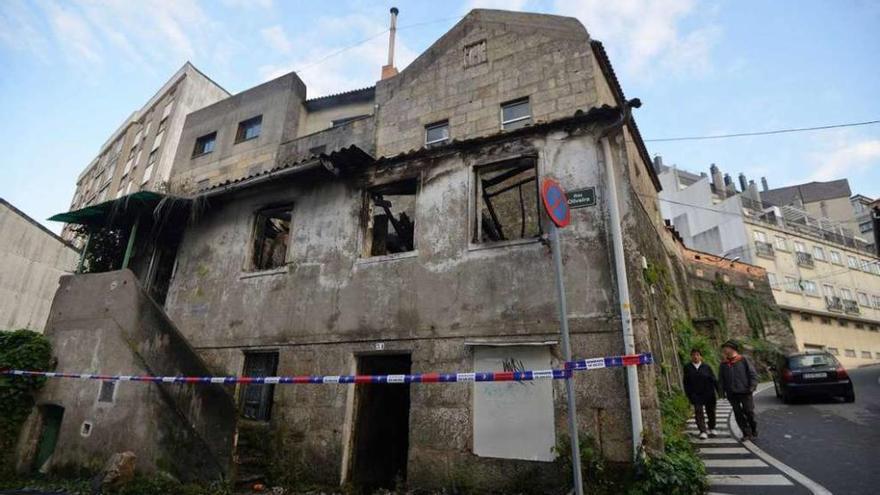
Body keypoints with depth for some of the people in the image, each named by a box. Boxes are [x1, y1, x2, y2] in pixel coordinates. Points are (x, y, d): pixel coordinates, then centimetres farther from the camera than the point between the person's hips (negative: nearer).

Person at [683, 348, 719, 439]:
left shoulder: (706, 367, 1)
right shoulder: (687, 368, 2)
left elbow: (713, 379, 0)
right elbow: (686, 382, 5)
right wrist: (688, 394, 2)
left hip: (708, 393, 1)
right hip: (695, 394, -1)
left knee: (710, 411, 12)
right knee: (698, 412, -9)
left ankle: (711, 429, 32)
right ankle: (703, 432, -7)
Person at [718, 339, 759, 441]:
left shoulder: (743, 360, -2)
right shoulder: (723, 365, 8)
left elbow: (753, 374, -2)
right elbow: (721, 380, 13)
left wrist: (752, 387, -11)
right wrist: (724, 391, 4)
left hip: (745, 392, -3)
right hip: (732, 394, 3)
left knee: (749, 412, 2)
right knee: (738, 414, 4)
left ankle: (754, 431, 22)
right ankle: (746, 433, 13)